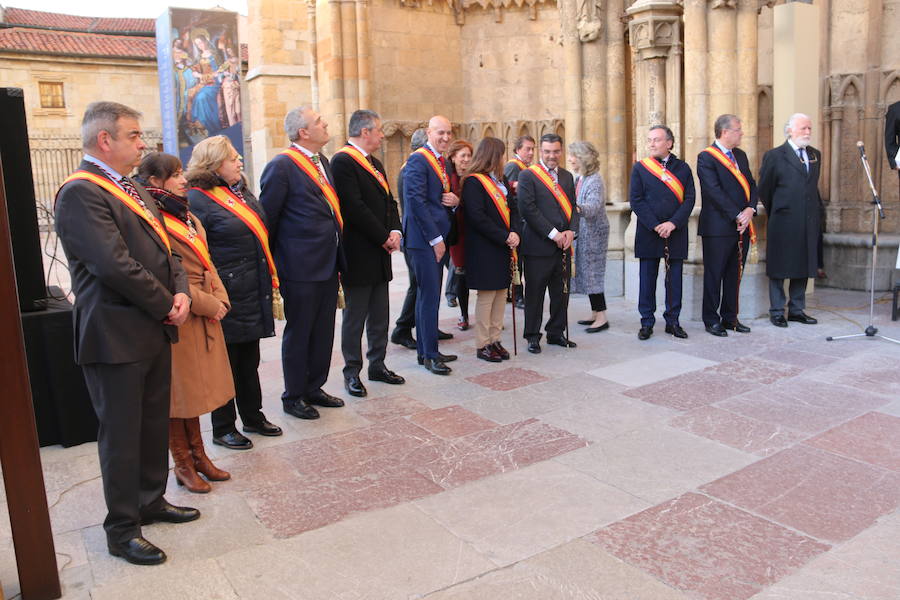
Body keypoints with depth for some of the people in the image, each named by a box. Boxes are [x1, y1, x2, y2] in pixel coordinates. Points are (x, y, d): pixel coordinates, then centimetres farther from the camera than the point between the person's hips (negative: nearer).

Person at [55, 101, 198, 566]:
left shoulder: (132, 190, 14)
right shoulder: (80, 193, -15)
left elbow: (163, 248, 15)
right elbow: (115, 265, -24)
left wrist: (181, 292, -3)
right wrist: (166, 306, -14)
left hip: (154, 330, 9)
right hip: (116, 335, -9)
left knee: (155, 423, 19)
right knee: (121, 434, 3)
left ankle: (151, 501, 36)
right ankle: (121, 529, 18)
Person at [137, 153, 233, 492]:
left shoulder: (187, 216, 14)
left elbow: (206, 263, 14)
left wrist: (221, 299, 0)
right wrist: (208, 305, -15)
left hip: (205, 316, 8)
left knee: (196, 388, 17)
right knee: (178, 391, 5)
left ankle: (198, 455, 30)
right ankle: (183, 465, 20)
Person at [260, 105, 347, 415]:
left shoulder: (322, 162, 12)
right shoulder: (282, 166, -13)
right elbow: (267, 218, -11)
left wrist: (338, 257, 13)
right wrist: (271, 265, -7)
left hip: (328, 265, 8)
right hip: (301, 268, -8)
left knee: (323, 331, 15)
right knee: (298, 333, 6)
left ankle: (314, 388, 31)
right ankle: (293, 396, 22)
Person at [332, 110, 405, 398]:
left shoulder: (375, 163, 17)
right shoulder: (343, 161, -13)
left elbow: (389, 201, 18)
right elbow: (354, 208, -21)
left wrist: (395, 231, -1)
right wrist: (384, 237, -13)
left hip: (379, 255, 9)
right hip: (358, 255, -9)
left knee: (380, 315, 14)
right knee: (355, 317, 2)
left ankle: (377, 364, 26)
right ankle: (352, 372, 14)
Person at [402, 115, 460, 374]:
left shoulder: (444, 162, 17)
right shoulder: (418, 160, -10)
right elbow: (416, 201, -17)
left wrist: (455, 200, 0)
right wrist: (435, 239, -16)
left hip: (438, 238, 9)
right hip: (424, 238, -9)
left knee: (427, 296, 13)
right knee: (430, 296, -7)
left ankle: (425, 350, 21)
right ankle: (430, 355, 1)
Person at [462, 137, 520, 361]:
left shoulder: (498, 181, 16)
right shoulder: (473, 182, -11)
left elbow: (510, 209, 15)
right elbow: (477, 217, -19)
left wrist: (514, 233, -4)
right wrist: (504, 236, -18)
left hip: (503, 248, 8)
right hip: (484, 249, -8)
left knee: (501, 293, 10)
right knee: (486, 296, -2)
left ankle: (494, 339, 19)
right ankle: (482, 345, 7)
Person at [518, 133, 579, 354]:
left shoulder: (567, 176, 15)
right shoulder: (528, 175, -5)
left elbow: (573, 207, 15)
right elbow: (528, 208, -13)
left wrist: (571, 231, -4)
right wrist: (553, 234, -15)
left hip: (563, 245, 6)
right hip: (539, 245, -6)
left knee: (562, 292, 11)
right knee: (535, 292, 2)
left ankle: (556, 332, 24)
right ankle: (533, 336, 13)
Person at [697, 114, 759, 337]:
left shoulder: (740, 155, 16)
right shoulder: (706, 158, -8)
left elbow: (751, 185, 13)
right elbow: (715, 192, -16)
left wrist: (750, 209, -6)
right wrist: (737, 216, -17)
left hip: (742, 227, 7)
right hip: (718, 228, -7)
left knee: (735, 274, 12)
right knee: (714, 275, 1)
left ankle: (730, 317, 21)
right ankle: (712, 320, 11)